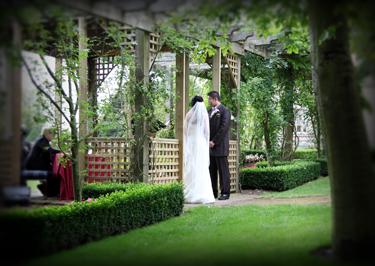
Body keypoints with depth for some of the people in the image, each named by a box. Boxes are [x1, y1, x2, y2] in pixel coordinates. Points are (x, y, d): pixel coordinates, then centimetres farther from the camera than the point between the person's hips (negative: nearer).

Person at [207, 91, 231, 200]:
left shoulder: (225, 111, -5)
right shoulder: (209, 111, 19)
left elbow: (224, 128, -13)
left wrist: (214, 141, -15)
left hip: (220, 146, -7)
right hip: (210, 146, 7)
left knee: (223, 170, -3)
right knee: (211, 170, 7)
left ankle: (225, 193, 2)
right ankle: (213, 192, 12)